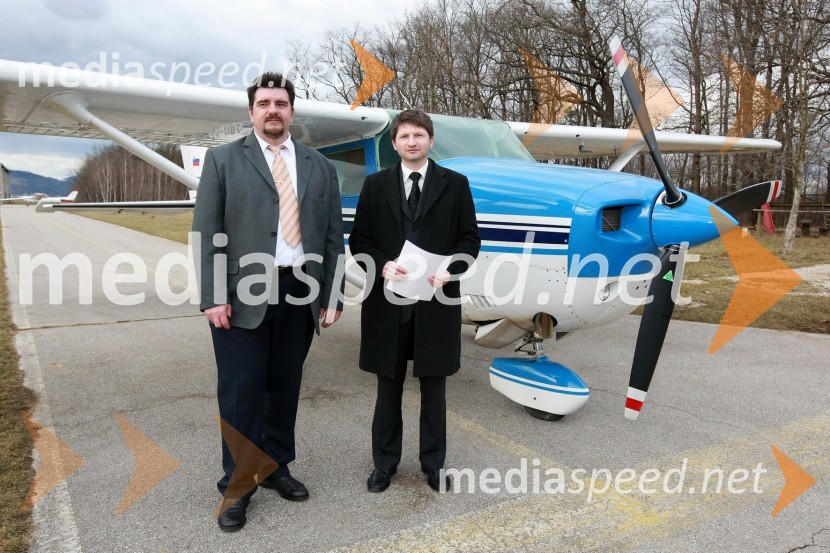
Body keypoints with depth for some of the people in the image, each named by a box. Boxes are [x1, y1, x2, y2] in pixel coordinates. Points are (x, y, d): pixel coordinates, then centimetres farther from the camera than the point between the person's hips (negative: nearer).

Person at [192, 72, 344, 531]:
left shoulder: (319, 166, 12)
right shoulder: (223, 160, 5)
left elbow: (333, 236, 9)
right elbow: (206, 232, -2)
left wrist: (332, 297, 5)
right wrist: (212, 296, -10)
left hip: (300, 295, 3)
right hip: (242, 296, -2)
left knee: (285, 386, 13)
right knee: (241, 391, 3)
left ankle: (275, 467, 31)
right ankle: (237, 484, 20)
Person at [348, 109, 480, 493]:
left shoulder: (455, 184, 6)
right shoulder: (376, 185, 8)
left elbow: (470, 238, 3)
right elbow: (359, 239, 5)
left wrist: (449, 270, -15)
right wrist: (383, 265, -13)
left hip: (437, 301, 0)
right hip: (388, 301, 1)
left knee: (433, 389, 10)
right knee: (388, 387, 11)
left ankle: (433, 464, 26)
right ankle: (384, 463, 26)